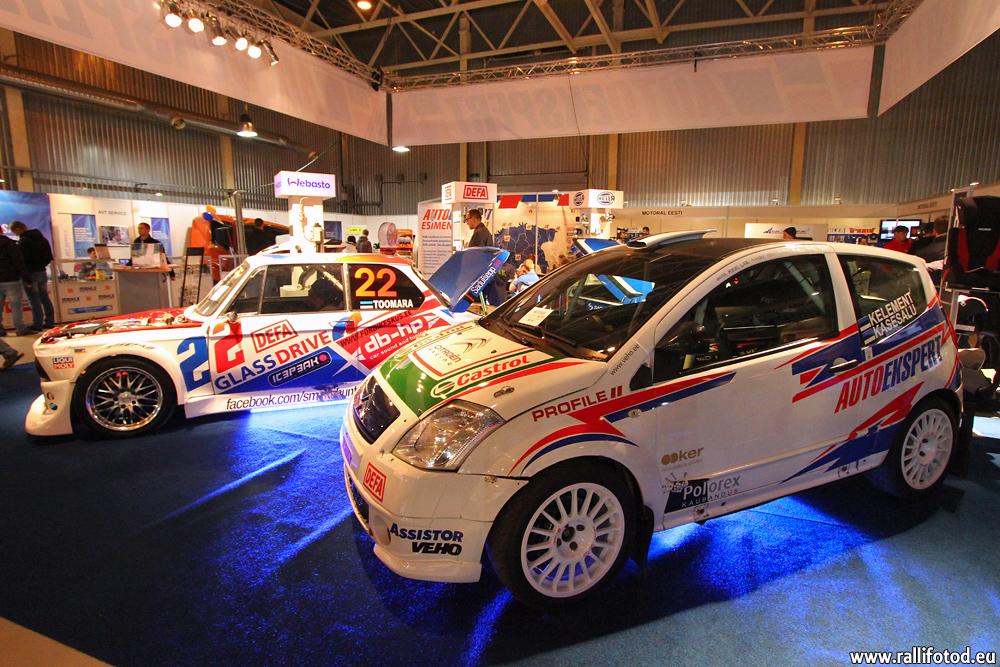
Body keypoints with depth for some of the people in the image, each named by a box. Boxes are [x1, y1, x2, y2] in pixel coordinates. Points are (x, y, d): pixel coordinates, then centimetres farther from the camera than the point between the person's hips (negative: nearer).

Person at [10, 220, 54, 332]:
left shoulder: (23, 241, -13)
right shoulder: (42, 238, 10)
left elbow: (23, 260, -17)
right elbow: (49, 257, 15)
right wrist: (41, 266, 15)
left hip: (30, 273, -7)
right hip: (42, 272, 7)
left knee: (34, 300, -4)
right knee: (45, 298, 12)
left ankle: (37, 325, -1)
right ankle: (49, 322, 15)